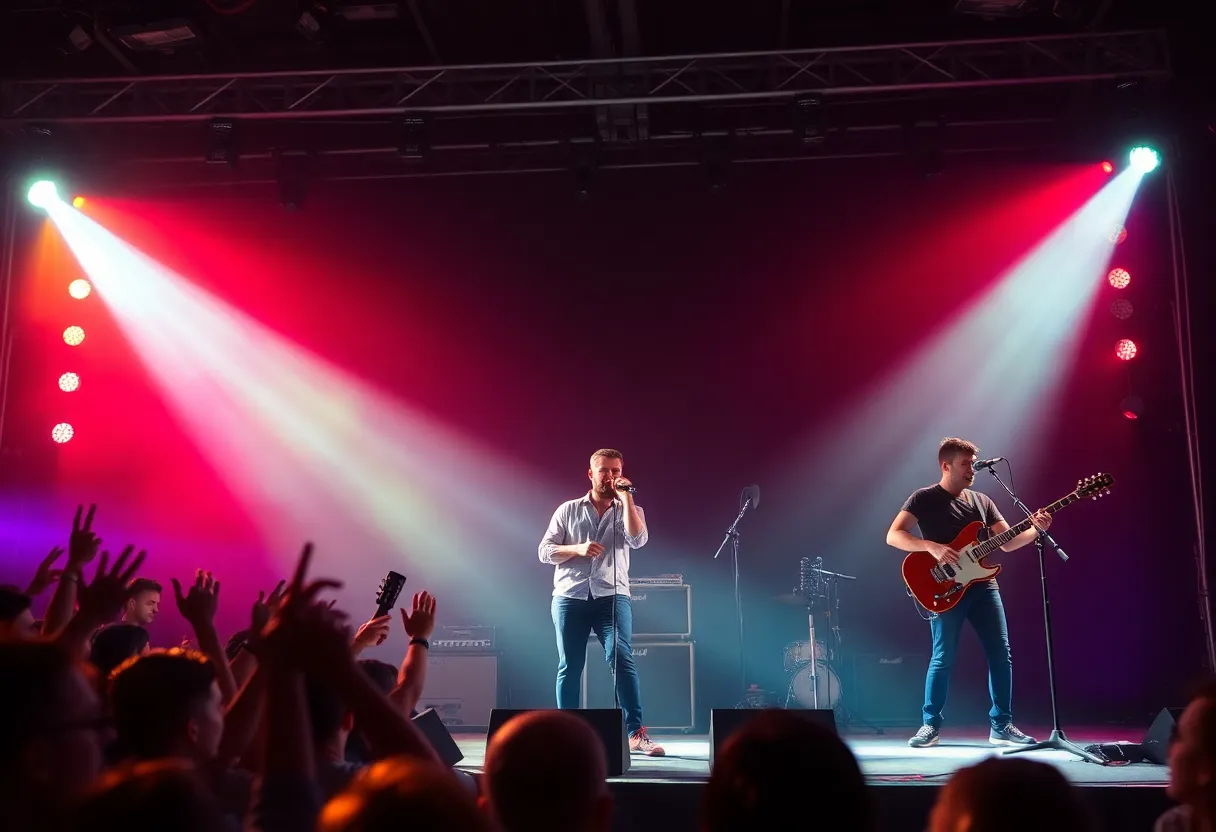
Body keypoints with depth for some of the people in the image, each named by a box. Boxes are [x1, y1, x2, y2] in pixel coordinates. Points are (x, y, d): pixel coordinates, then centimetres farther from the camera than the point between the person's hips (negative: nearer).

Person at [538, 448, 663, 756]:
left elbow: (638, 540, -10)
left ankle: (636, 733, -14)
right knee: (569, 666, 4)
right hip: (570, 597, 1)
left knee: (622, 659, -15)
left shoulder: (630, 510, 11)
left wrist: (626, 497, -9)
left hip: (612, 596, -1)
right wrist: (577, 549, -11)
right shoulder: (568, 510, 11)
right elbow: (545, 551, 6)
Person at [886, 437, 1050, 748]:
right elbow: (893, 535, -11)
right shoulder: (924, 498, -3)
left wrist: (1036, 530, -6)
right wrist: (932, 547, -23)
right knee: (943, 658, -6)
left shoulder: (982, 501, 15)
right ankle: (931, 725, 7)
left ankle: (1002, 725, 13)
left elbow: (1007, 542, 11)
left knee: (1001, 654, 3)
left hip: (982, 585, 6)